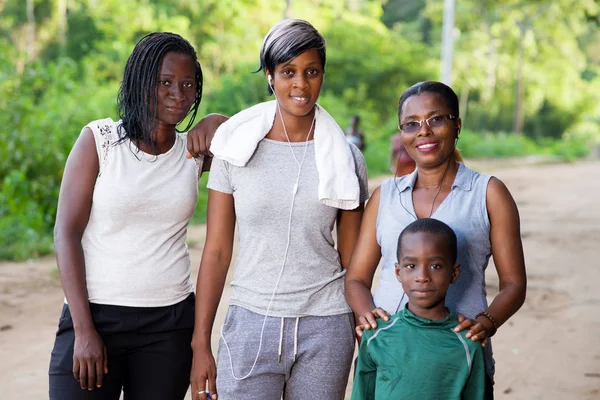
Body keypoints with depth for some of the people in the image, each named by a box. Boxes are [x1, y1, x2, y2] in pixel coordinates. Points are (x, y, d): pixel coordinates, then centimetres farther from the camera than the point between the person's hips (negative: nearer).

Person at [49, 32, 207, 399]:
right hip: (96, 314, -2)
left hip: (171, 324, 3)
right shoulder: (99, 139, -3)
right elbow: (66, 234, -6)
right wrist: (84, 329, -12)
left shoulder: (196, 151, 5)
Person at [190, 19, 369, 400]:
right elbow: (217, 252, 0)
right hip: (251, 324, -1)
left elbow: (351, 259, 6)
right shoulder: (236, 149, -1)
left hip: (325, 327, 1)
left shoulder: (346, 158, 2)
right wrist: (201, 344, -1)